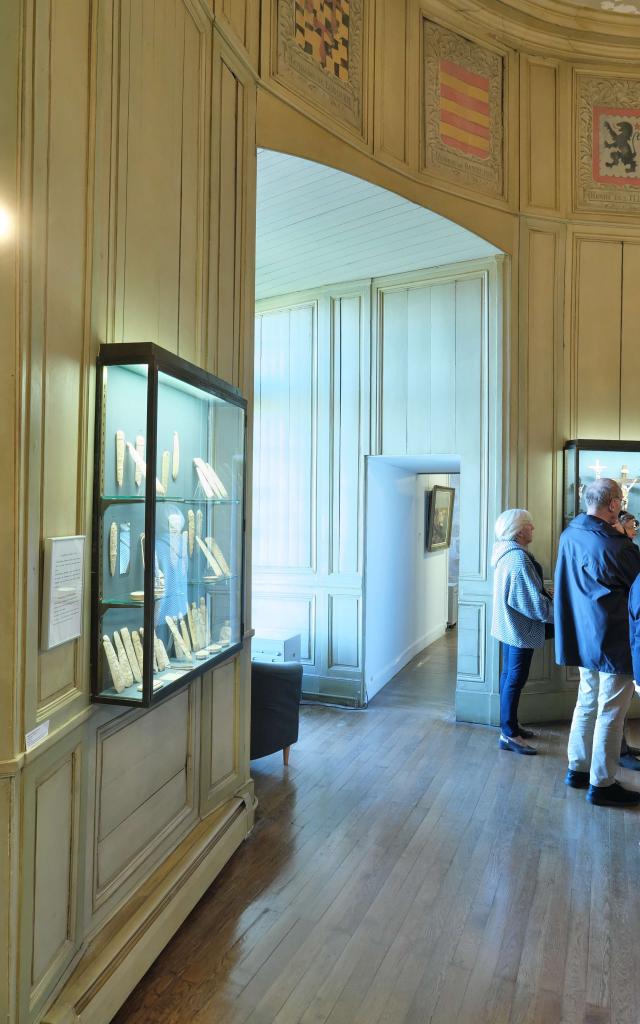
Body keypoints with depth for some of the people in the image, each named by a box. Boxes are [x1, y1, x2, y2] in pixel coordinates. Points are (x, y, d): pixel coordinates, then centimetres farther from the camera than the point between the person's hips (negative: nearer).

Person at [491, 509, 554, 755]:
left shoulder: (506, 553, 8)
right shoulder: (519, 558, -24)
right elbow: (534, 602, -23)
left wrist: (547, 597, 14)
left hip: (510, 625, 10)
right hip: (521, 629, -10)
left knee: (509, 675, 17)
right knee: (515, 679, -2)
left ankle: (509, 725, 30)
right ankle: (509, 735, 7)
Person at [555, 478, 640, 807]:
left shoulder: (569, 535, 0)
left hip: (582, 636, 8)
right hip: (613, 640, -8)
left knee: (587, 702, 19)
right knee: (611, 712, 4)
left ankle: (577, 769, 29)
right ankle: (601, 784, 14)